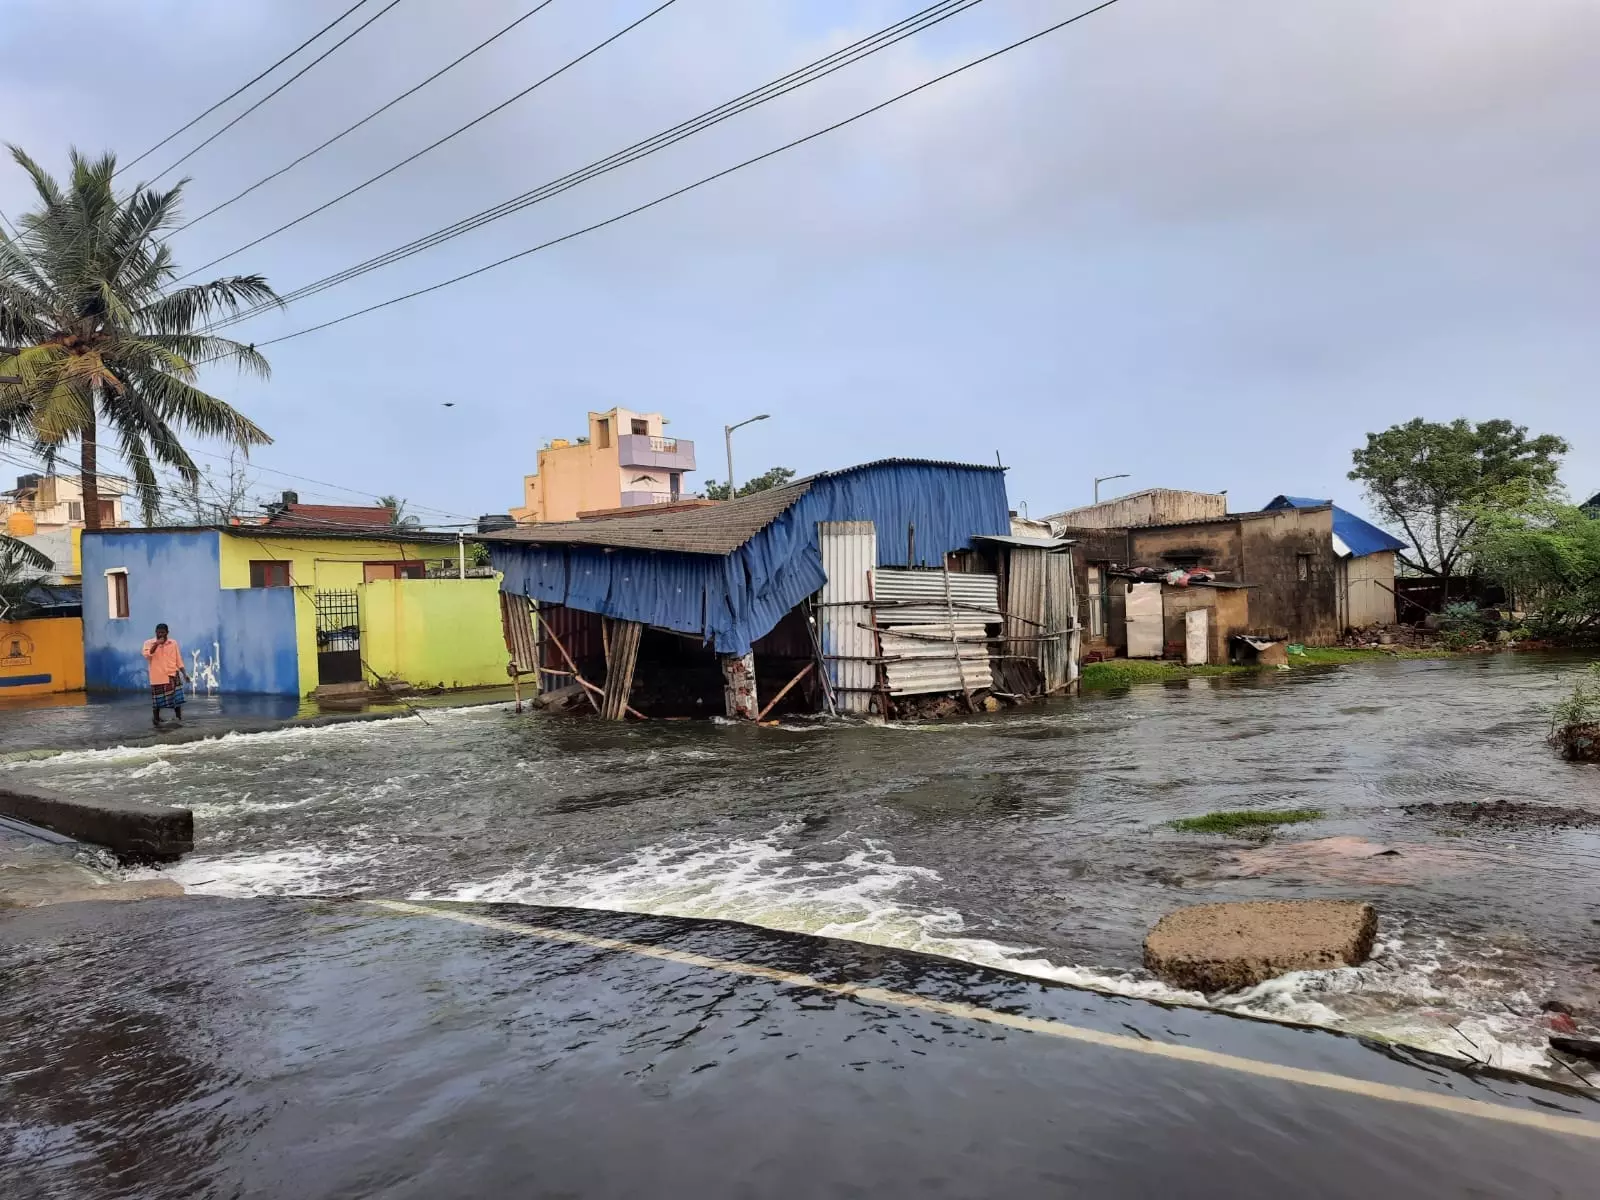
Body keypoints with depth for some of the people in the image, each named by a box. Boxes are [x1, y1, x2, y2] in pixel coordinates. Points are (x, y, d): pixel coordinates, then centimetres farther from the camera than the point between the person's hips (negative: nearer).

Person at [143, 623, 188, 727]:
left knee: (177, 699, -2)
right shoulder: (149, 643, -1)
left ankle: (179, 719, 7)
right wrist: (156, 644, -26)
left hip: (172, 676, 1)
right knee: (157, 700, 5)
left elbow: (178, 660, 9)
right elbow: (147, 656, -19)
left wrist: (184, 673, 3)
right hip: (157, 677, -1)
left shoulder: (173, 643, 5)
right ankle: (156, 718, 22)